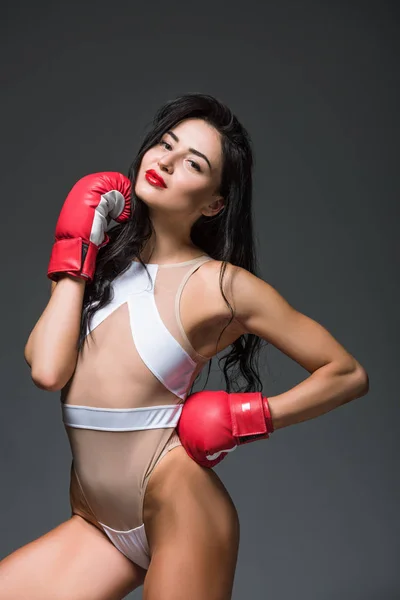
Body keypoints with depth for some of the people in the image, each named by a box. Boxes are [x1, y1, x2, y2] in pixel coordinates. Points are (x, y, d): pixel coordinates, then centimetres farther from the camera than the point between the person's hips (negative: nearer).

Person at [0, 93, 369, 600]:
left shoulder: (220, 284, -10)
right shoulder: (106, 262, 4)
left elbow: (348, 374, -6)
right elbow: (46, 370, -12)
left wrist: (249, 417, -11)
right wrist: (74, 257, -4)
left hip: (179, 511, -5)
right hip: (96, 522, 5)